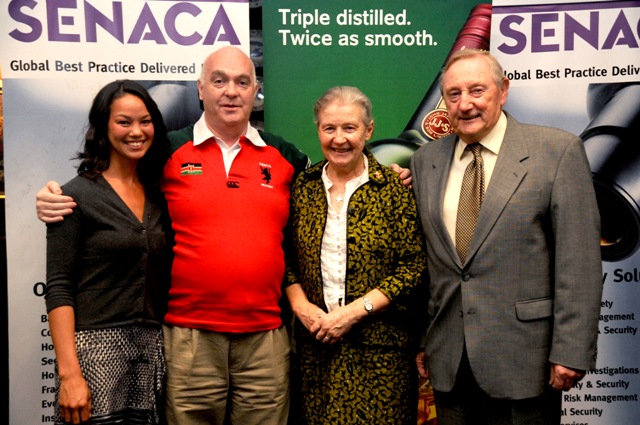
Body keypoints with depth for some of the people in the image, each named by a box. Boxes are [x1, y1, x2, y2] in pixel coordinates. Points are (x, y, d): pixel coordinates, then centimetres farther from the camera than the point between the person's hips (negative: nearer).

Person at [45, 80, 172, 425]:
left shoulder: (158, 194, 10)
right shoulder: (78, 195, -6)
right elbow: (58, 289, -10)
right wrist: (68, 372, -16)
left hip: (152, 348, 5)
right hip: (96, 347, -5)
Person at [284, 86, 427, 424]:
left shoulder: (395, 189, -5)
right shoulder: (302, 187, 4)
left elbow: (414, 267, -7)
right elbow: (287, 260, 9)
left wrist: (355, 311, -13)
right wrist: (301, 305, -7)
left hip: (379, 347, -2)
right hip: (316, 345, 3)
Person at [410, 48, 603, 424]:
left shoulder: (558, 151, -6)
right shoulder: (426, 160, 6)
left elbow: (579, 261, -8)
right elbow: (423, 257, 9)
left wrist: (571, 350, -11)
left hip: (523, 356, -3)